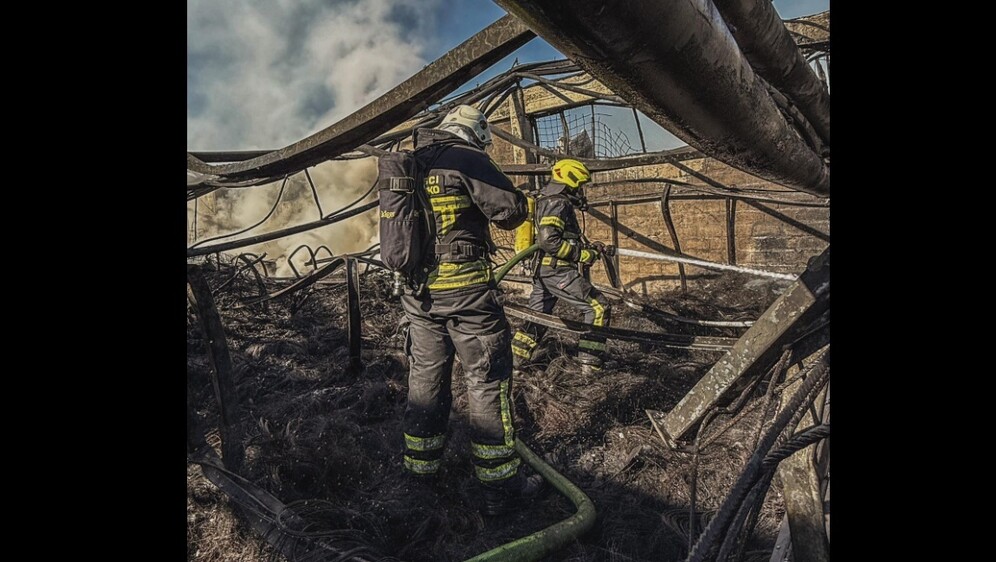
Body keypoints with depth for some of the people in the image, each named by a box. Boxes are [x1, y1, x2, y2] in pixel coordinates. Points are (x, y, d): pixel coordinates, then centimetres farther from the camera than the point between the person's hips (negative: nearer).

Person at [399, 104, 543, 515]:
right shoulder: (468, 159, -9)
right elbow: (512, 210, -13)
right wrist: (504, 211, 8)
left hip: (417, 292, 7)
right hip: (465, 289, -7)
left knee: (425, 379, 17)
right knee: (488, 384, 2)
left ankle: (419, 468, 31)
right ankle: (500, 488, 10)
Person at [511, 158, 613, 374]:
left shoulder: (550, 201, 20)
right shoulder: (557, 202, -12)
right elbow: (548, 240, -23)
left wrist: (590, 248, 15)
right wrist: (582, 255, -17)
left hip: (543, 270, 10)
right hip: (558, 271, -10)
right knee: (598, 308, -4)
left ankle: (513, 359, 23)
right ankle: (591, 363, 0)